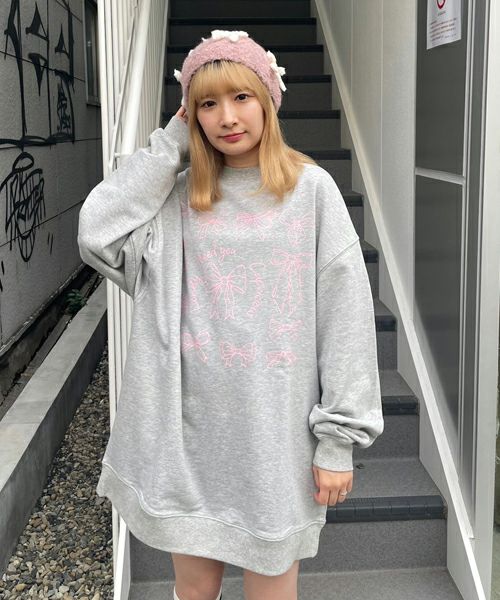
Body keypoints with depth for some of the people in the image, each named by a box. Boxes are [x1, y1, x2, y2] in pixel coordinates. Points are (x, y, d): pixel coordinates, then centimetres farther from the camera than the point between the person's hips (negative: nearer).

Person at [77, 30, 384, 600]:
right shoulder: (180, 194, 6)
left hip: (275, 427, -2)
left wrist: (339, 436, -7)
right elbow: (98, 233, -11)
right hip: (187, 424, 3)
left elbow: (345, 313, -5)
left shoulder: (310, 188, -3)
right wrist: (169, 143, -4)